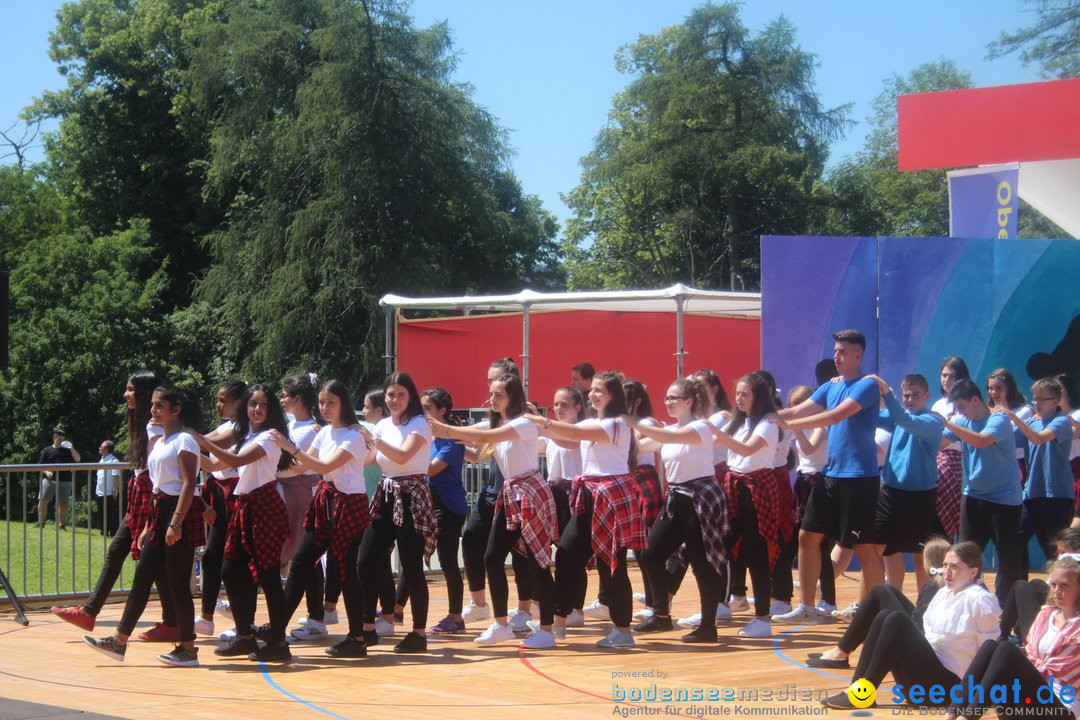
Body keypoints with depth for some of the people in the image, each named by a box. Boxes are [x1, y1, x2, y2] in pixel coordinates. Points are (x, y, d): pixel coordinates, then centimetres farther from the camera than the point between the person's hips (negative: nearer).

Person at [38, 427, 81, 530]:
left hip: (65, 481, 1)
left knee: (62, 503, 0)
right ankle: (41, 523, -2)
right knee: (43, 500, -8)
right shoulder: (47, 450, 10)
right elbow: (40, 466, 8)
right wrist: (46, 471, -12)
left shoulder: (67, 451, 15)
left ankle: (61, 525, 4)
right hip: (49, 479, -1)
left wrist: (71, 448, -6)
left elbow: (78, 459, 3)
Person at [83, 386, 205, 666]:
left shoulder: (184, 440, -9)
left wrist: (176, 523, -23)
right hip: (160, 514, 9)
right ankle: (119, 641, 10)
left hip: (181, 513, -9)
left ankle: (187, 649, 2)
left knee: (177, 582, -5)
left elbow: (189, 484, -17)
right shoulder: (160, 442, 17)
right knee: (142, 576, 7)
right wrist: (148, 525, 19)